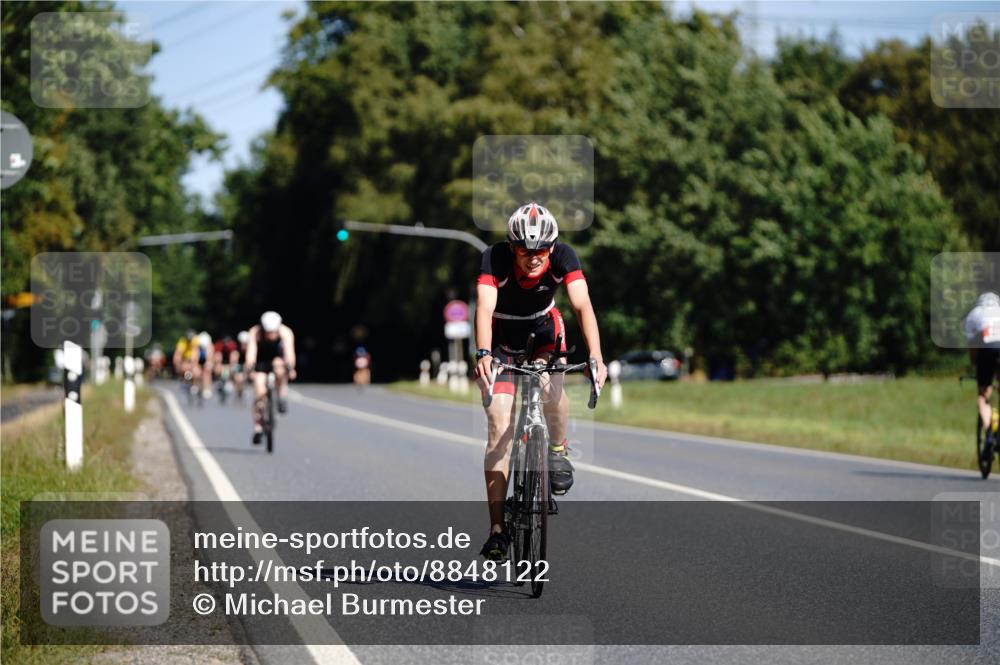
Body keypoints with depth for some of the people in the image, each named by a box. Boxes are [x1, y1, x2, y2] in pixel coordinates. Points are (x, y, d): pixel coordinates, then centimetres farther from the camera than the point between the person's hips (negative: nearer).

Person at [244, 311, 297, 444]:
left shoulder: (285, 332, -28)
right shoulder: (255, 332, -27)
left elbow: (289, 350, -41)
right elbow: (251, 352, -36)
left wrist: (290, 368, -56)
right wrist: (251, 370, -52)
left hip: (278, 358, 0)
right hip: (261, 362, 0)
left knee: (279, 364, -37)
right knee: (260, 391, -16)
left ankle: (282, 396, -18)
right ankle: (258, 427, -6)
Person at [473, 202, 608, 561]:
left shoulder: (563, 256, -26)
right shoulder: (495, 258, -30)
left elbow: (582, 305, -34)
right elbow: (484, 308, -41)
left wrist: (595, 356, -48)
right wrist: (483, 354, -59)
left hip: (544, 332, 1)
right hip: (502, 337, -1)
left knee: (552, 389, -31)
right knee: (499, 427, -12)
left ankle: (558, 450, 1)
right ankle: (497, 528, -9)